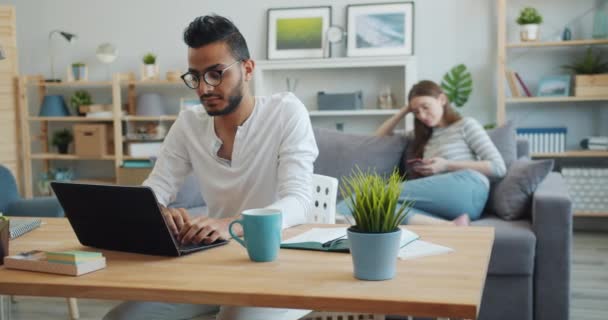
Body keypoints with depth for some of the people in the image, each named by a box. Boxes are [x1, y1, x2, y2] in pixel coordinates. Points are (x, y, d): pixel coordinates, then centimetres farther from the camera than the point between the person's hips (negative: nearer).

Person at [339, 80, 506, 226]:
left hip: (467, 188, -4)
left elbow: (499, 167, 4)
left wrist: (447, 165, -3)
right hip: (440, 203, 4)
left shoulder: (466, 125, 16)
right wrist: (404, 110, 27)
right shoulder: (424, 137, 32)